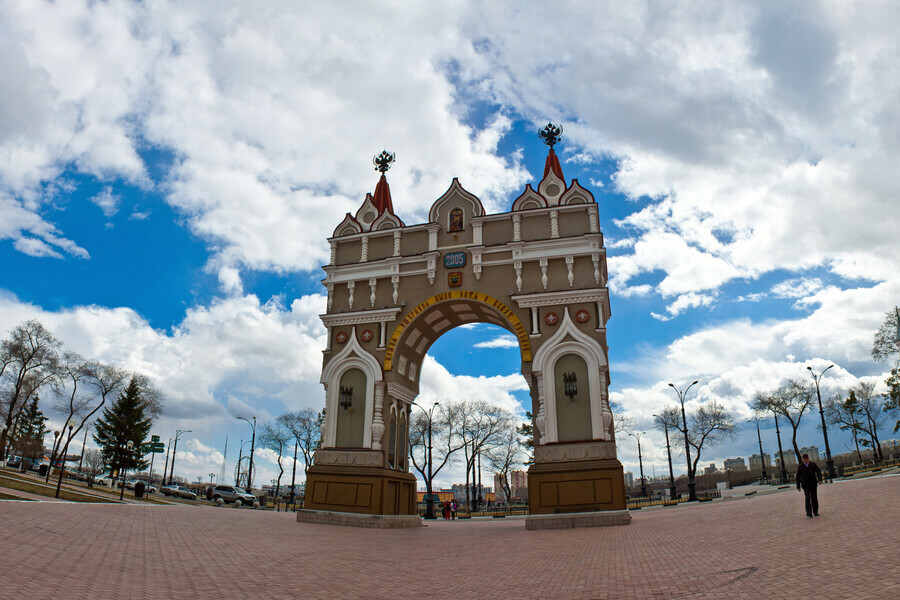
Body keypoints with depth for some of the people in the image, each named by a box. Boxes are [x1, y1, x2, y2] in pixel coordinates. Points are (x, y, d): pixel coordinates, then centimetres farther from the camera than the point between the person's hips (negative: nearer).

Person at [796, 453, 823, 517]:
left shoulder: (813, 465, 4)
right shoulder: (800, 467, 1)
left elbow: (818, 472, -3)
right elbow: (798, 477, 3)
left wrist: (820, 479, -22)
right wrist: (798, 487, 0)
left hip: (813, 485, 2)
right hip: (805, 486, -2)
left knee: (814, 498, 6)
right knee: (808, 498, -11)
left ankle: (815, 512, 19)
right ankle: (809, 513, -15)